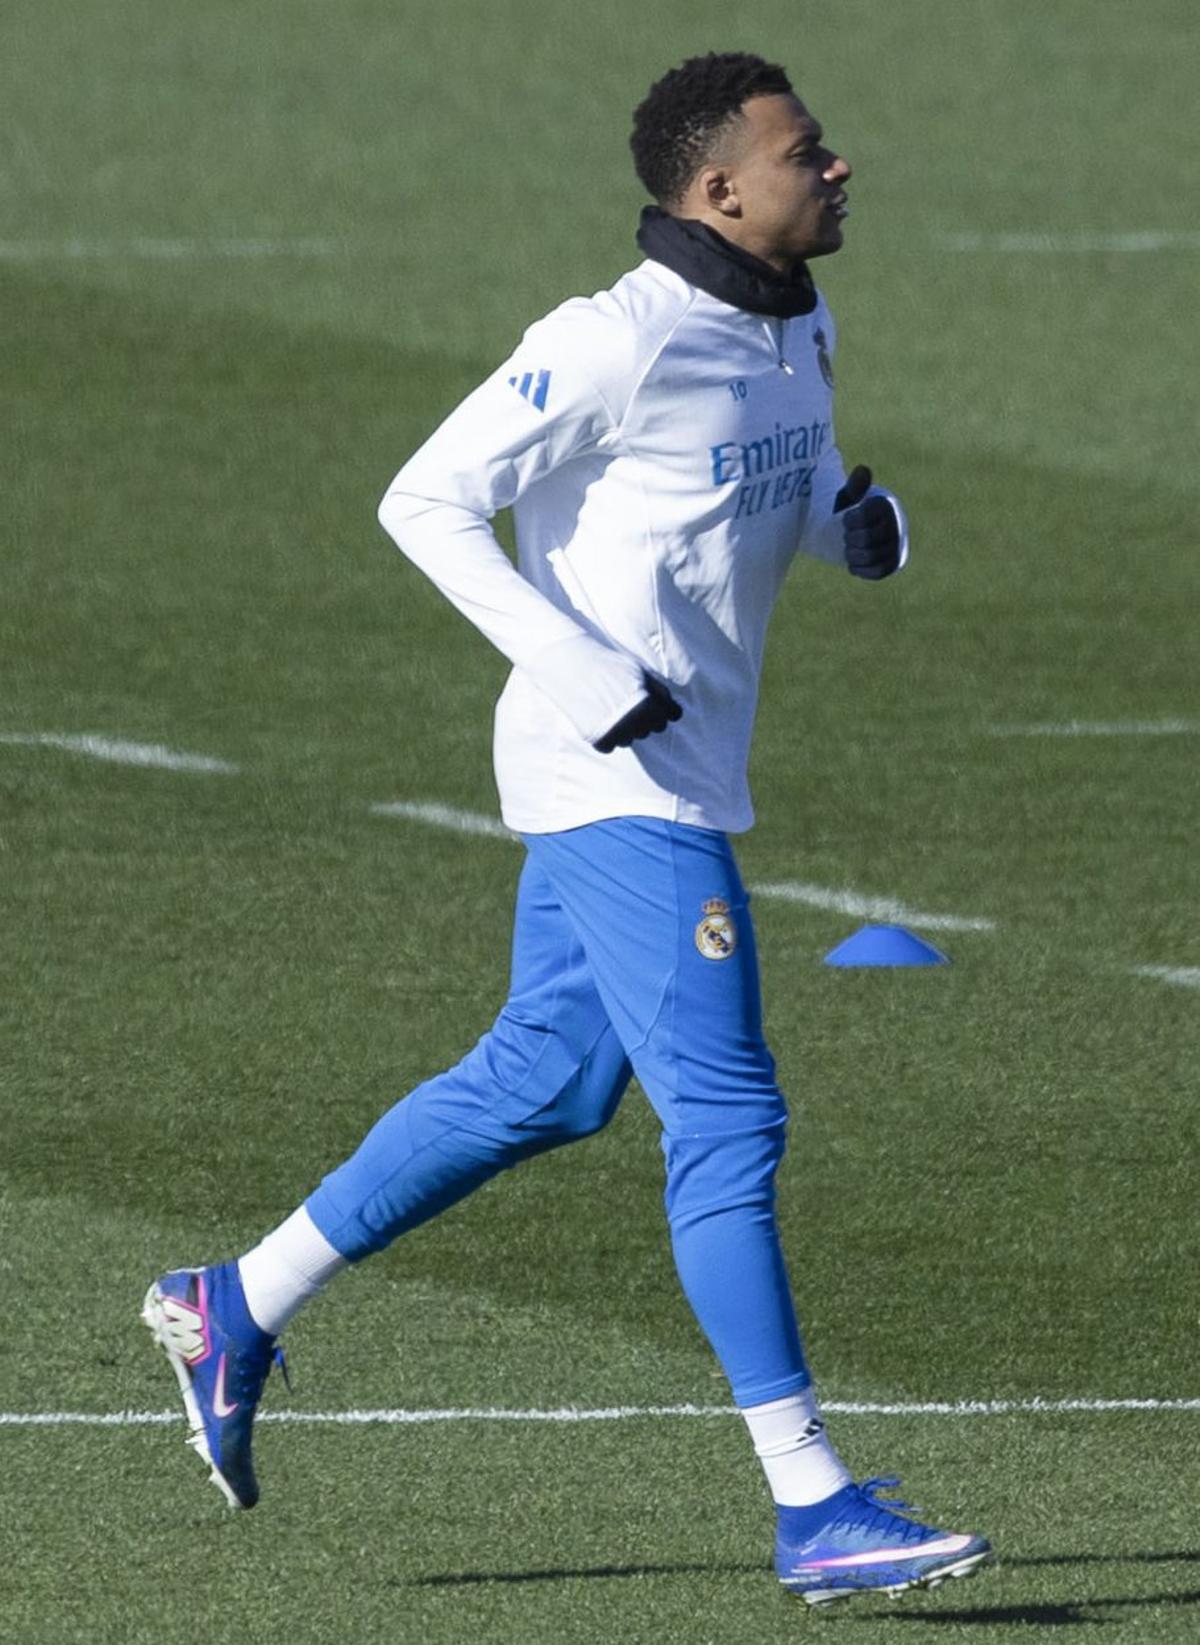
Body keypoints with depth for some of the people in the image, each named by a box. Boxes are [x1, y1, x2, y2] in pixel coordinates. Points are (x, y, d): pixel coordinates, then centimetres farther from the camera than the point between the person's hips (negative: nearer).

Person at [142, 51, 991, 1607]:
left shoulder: (798, 336, 8)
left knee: (541, 1087, 18)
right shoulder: (618, 343, -19)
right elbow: (427, 499, -16)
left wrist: (867, 520, 0)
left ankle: (239, 1308, 31)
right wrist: (589, 676, -23)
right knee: (727, 1119, -10)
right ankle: (813, 1507, -9)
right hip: (617, 782, -10)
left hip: (675, 785, 10)